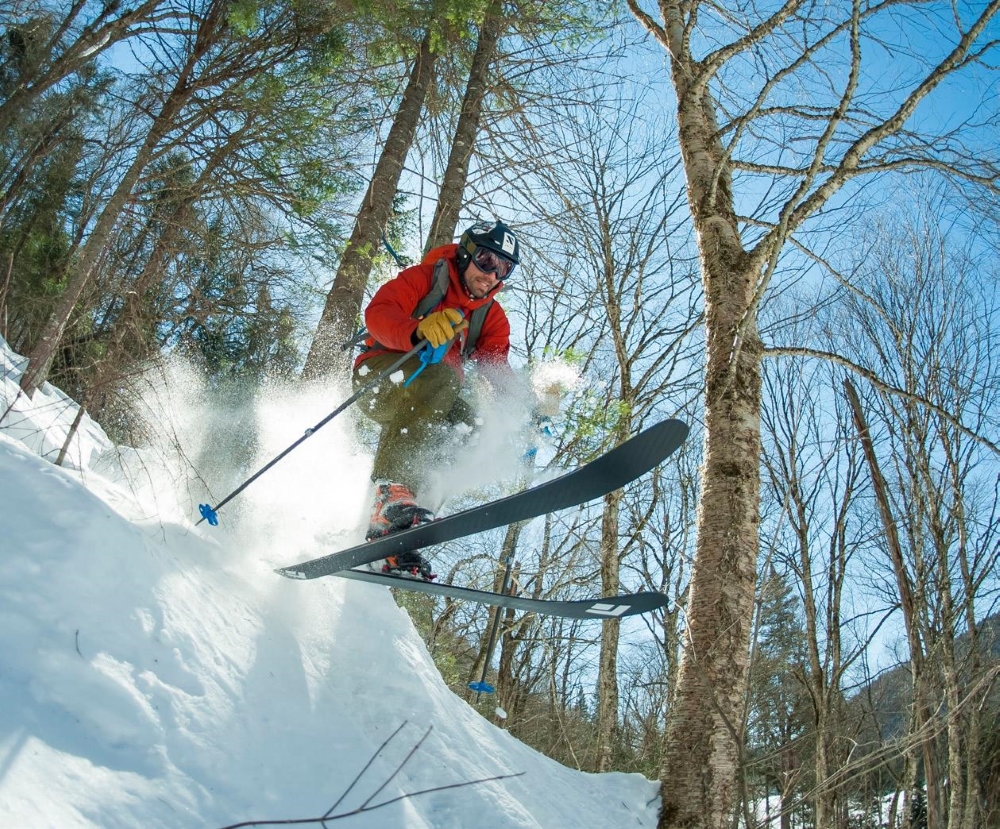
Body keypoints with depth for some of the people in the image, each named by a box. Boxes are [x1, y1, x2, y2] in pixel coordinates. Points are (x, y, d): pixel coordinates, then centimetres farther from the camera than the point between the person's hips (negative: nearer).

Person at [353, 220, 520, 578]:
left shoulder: (492, 317, 13)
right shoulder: (425, 278, -4)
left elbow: (497, 366, 2)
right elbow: (377, 312, -19)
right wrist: (417, 332, -41)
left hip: (426, 401, 6)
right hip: (379, 375, -6)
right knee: (442, 377, -35)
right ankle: (390, 489, -47)